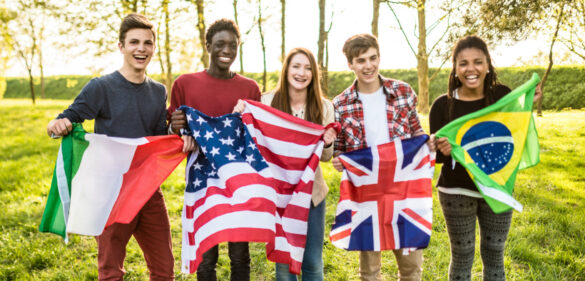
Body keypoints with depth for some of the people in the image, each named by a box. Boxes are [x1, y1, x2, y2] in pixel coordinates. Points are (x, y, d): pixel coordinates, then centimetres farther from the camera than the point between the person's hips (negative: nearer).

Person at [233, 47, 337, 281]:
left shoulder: (324, 107, -1)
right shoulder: (267, 102, -6)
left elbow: (325, 157, 4)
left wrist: (327, 144, -18)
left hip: (311, 192, 1)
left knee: (313, 262, 10)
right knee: (284, 261, 10)